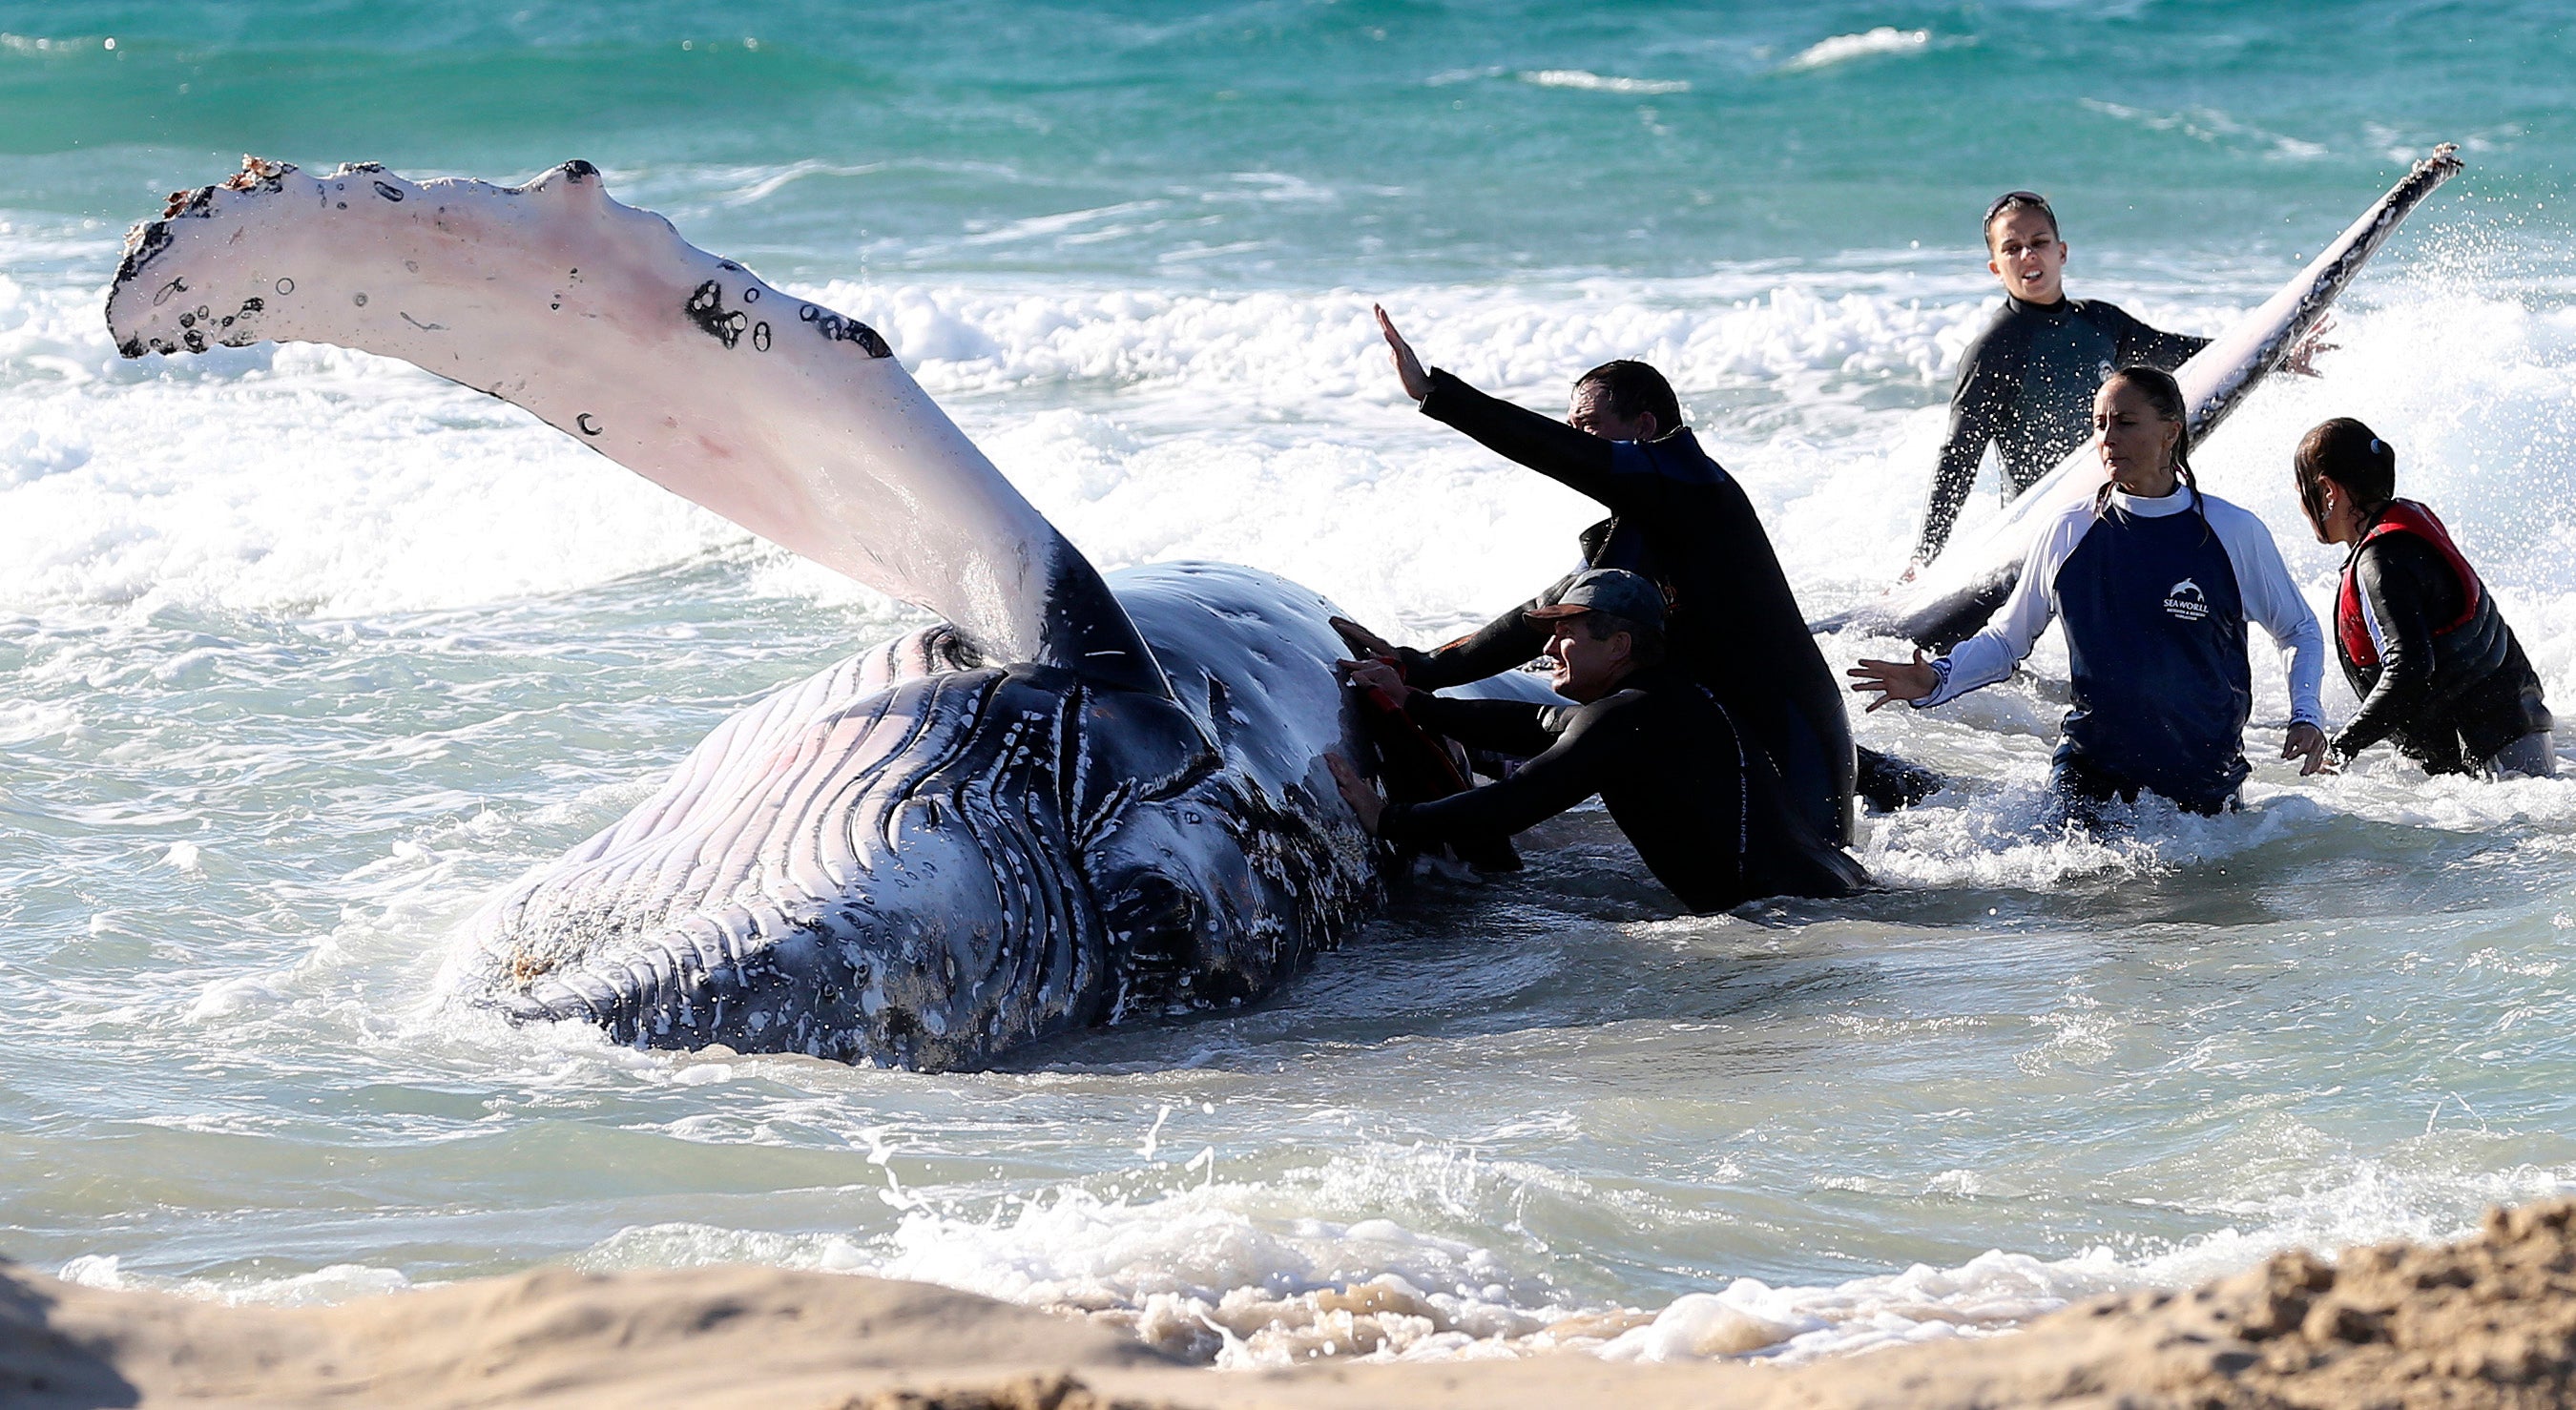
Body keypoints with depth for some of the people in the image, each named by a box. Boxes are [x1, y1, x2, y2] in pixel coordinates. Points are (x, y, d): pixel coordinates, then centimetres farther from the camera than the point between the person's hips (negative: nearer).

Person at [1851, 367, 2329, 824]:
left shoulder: (2234, 532, -6)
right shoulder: (2069, 534, -1)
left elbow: (2300, 632, 8)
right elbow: (2006, 639, 9)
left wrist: (2305, 715, -9)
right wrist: (1936, 680, -8)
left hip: (2205, 775, 0)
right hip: (2092, 765, 0)